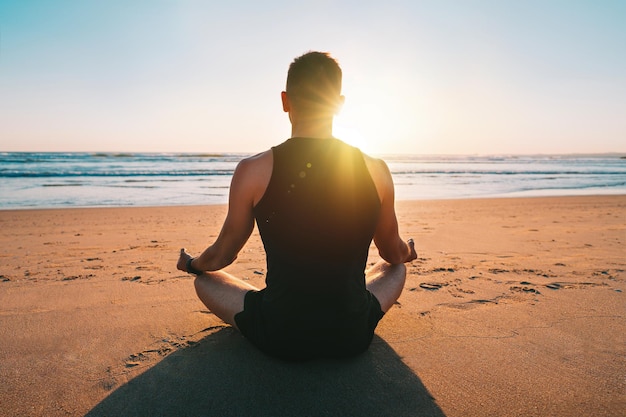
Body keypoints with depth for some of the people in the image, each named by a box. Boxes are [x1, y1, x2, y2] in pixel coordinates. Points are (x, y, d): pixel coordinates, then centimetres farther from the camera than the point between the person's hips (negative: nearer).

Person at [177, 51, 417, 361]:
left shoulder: (253, 171, -14)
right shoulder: (376, 171, -9)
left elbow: (222, 256, 1)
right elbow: (394, 255, 7)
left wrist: (191, 264, 25)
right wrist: (408, 252, 33)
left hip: (279, 338, -2)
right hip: (353, 336, 3)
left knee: (205, 279, 24)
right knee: (396, 268, 31)